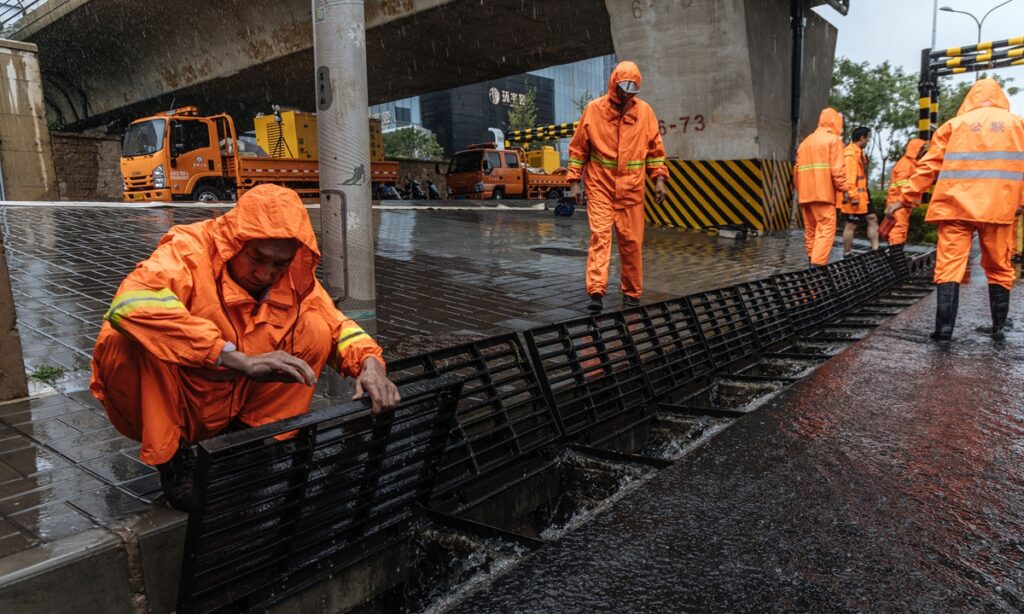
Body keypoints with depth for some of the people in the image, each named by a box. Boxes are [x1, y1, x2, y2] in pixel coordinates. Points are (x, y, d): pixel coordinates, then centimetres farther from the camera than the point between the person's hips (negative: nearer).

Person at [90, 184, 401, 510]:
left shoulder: (294, 278, -8)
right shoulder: (189, 251, -23)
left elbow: (337, 324, 1)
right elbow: (130, 304, -41)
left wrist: (370, 363, -22)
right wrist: (239, 359, -44)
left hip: (226, 409, 4)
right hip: (155, 408, -3)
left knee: (315, 328, -10)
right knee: (145, 333, -32)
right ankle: (171, 457, -12)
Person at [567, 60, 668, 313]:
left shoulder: (644, 111, 6)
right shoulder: (594, 109, 1)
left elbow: (655, 148, 12)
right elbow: (578, 148, 5)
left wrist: (659, 179, 3)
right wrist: (575, 182, 0)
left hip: (631, 188, 2)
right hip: (600, 187, -2)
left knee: (631, 241, 4)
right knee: (599, 235, -13)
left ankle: (632, 293, 16)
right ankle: (596, 292, -17)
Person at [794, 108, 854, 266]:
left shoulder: (805, 142, 22)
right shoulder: (833, 139, 1)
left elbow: (797, 170, 19)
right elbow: (837, 168, -10)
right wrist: (845, 189, -9)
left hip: (805, 194, 7)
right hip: (823, 193, -7)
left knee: (810, 229, 13)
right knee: (826, 229, -10)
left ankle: (812, 261, 18)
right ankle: (817, 264, -22)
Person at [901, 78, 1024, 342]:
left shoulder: (954, 125, 9)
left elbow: (929, 165, 4)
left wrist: (908, 196, 6)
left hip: (957, 205, -1)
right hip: (998, 207, 2)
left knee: (950, 265, -4)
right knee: (999, 268, 12)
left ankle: (944, 327, -13)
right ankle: (999, 327, 17)